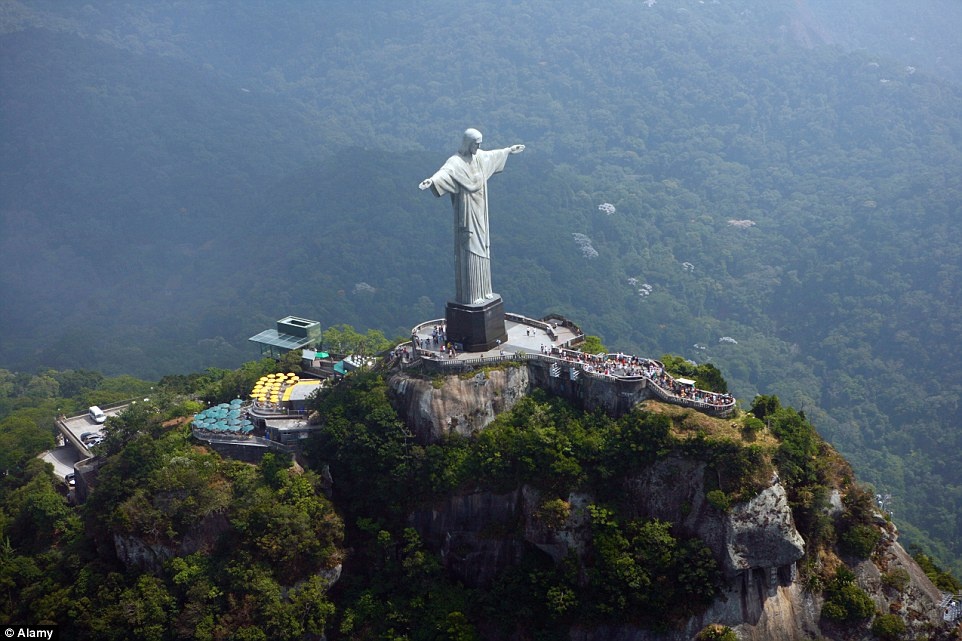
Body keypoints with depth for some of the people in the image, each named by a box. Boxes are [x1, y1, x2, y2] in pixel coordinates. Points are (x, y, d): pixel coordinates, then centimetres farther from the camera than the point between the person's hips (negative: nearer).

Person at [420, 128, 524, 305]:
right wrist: (432, 180, -60)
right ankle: (469, 296, 3)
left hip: (480, 213, 8)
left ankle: (482, 291, 25)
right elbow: (445, 171, -39)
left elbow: (493, 155, 28)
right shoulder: (456, 161, -18)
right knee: (469, 252, -5)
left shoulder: (479, 157, 6)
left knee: (481, 251, 14)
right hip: (467, 215, -8)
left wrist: (509, 150, 43)